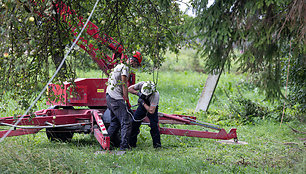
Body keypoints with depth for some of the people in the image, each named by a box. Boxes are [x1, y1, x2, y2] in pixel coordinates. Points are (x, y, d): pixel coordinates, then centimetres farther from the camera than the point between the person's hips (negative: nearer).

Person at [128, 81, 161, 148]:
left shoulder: (155, 95, -38)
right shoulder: (141, 84, -28)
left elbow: (151, 111, -38)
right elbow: (129, 89, -15)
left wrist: (143, 103, -34)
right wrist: (138, 93, -29)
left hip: (152, 108, -4)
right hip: (142, 106, 4)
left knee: (154, 125, -18)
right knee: (134, 123, -3)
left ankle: (157, 143, -1)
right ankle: (132, 143, 9)